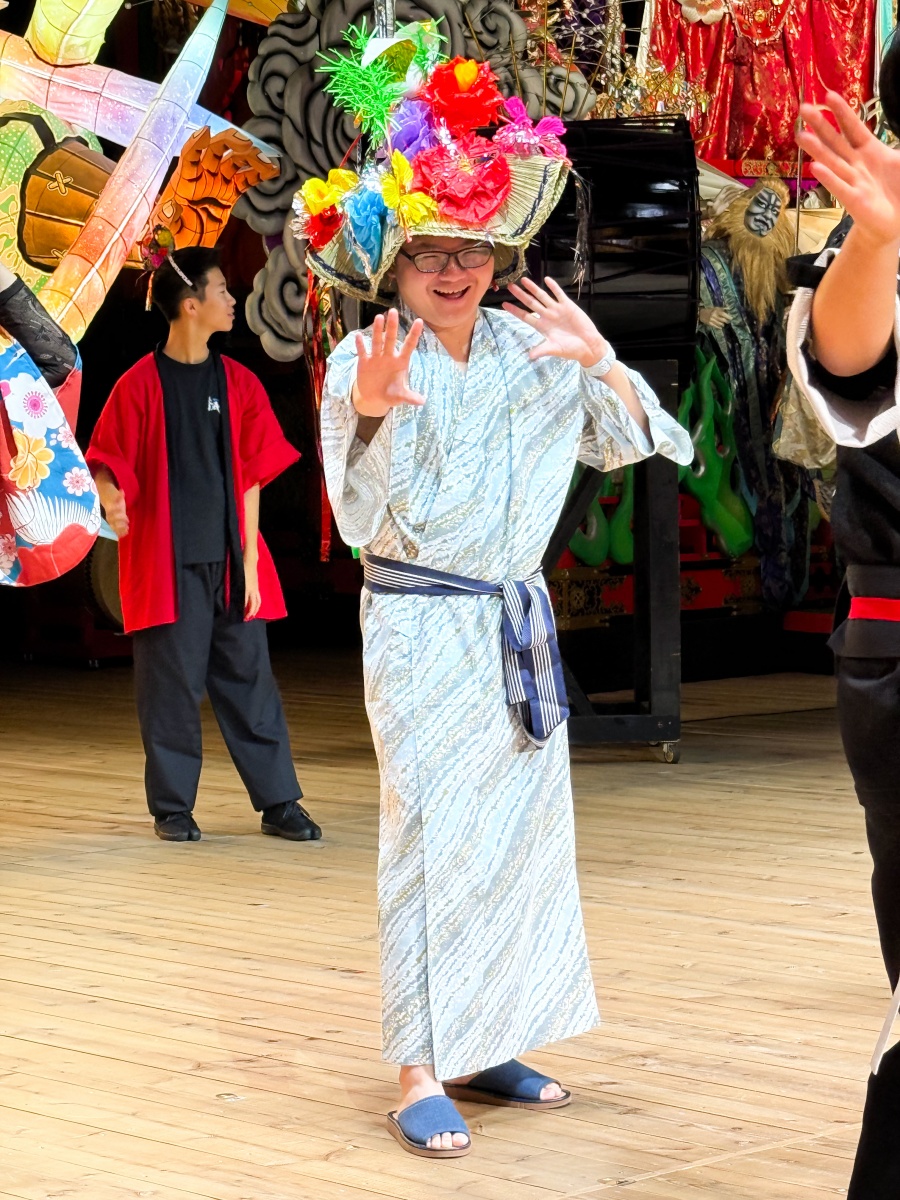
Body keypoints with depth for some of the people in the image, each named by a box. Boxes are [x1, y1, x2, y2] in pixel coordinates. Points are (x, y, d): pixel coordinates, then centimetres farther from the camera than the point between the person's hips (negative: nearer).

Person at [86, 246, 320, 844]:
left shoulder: (239, 383, 7)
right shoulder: (140, 385, -3)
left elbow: (251, 479, 7)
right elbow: (107, 464, -1)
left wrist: (249, 558, 2)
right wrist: (114, 503, -23)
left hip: (230, 561, 3)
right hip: (166, 562, -3)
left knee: (249, 677, 5)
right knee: (171, 684, 1)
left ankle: (278, 802, 11)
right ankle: (173, 807, 12)